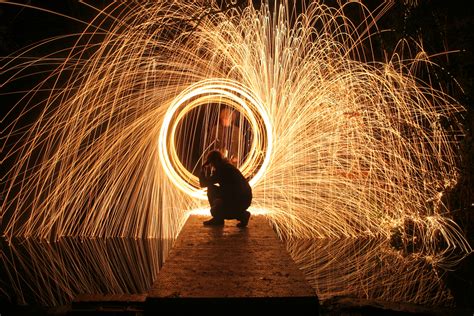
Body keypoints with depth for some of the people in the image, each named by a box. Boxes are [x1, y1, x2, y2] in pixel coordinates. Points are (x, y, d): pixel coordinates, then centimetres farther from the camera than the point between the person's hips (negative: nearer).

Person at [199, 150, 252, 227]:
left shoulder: (222, 169, -19)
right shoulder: (224, 167, 11)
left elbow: (203, 183, -16)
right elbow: (209, 181, 21)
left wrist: (202, 169, -2)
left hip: (242, 201, -10)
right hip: (233, 196, 10)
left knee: (214, 211, -16)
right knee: (211, 189, 10)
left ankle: (243, 215, 0)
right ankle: (218, 219, 15)